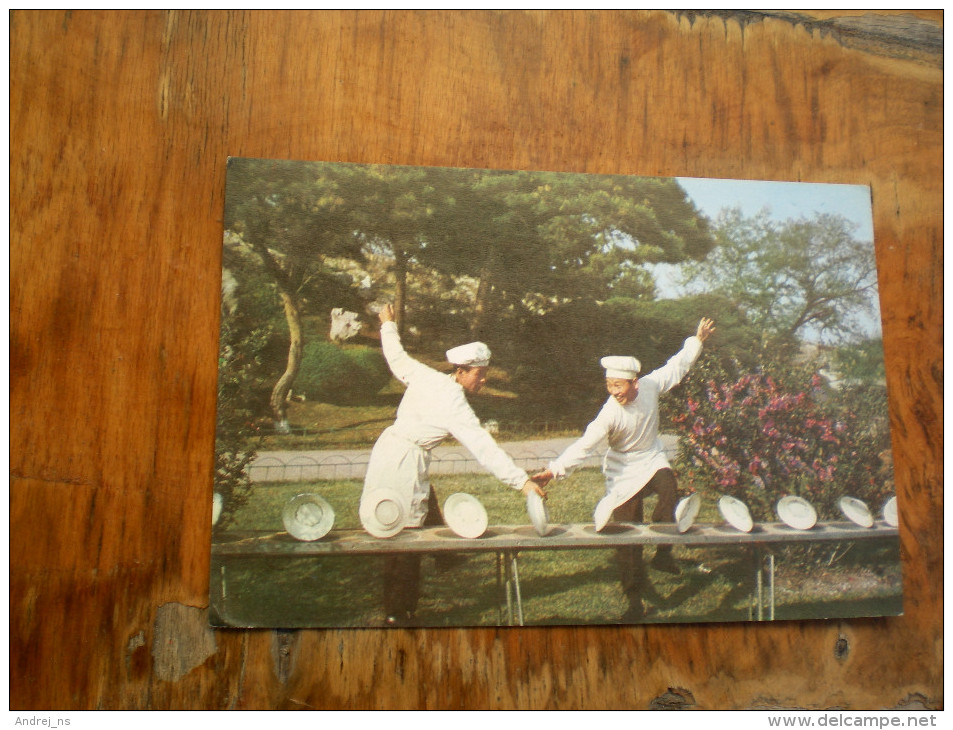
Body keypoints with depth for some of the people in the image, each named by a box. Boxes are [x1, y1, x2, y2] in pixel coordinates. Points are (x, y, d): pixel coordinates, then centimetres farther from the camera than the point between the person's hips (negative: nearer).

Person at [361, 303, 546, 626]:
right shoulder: (455, 405, -19)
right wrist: (522, 481, -26)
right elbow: (484, 448, -25)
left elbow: (397, 358, 19)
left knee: (429, 517, 19)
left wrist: (388, 325, 38)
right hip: (404, 463, -9)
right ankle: (398, 614, 12)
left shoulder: (424, 375, 2)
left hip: (388, 449, 9)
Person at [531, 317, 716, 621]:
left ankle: (663, 552, -10)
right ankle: (635, 600, 15)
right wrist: (554, 470, -51)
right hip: (624, 472, -3)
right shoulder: (610, 414, -30)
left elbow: (677, 367, 3)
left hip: (652, 458, 3)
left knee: (669, 486, -31)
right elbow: (584, 445, -38)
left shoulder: (651, 385, -17)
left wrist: (697, 340, 9)